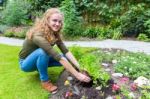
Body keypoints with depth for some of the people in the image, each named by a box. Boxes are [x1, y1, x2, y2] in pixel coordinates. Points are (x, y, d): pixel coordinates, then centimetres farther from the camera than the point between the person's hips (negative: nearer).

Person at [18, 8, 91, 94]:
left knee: (66, 59, -13)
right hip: (26, 63, -6)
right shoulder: (38, 36, -36)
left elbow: (66, 51, -17)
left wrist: (79, 67, -28)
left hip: (39, 59, 6)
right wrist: (77, 75, -40)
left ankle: (40, 68, 7)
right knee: (42, 51, -38)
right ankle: (45, 81, -16)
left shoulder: (54, 34, -13)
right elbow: (58, 57, -41)